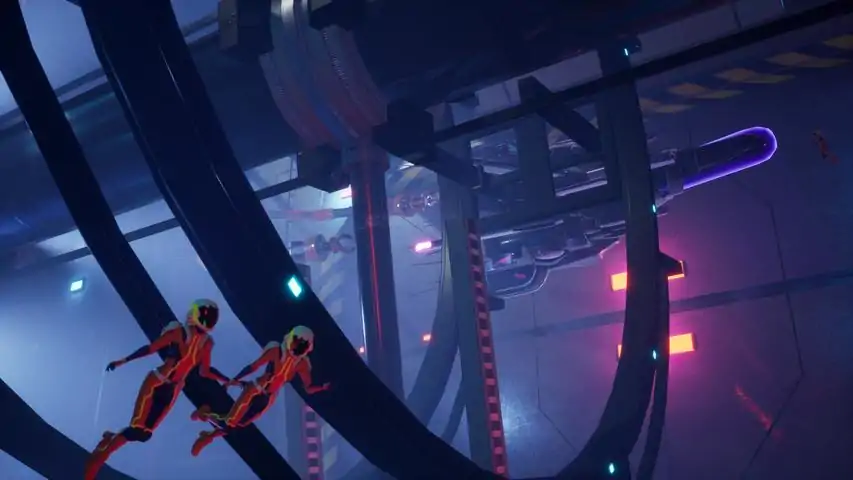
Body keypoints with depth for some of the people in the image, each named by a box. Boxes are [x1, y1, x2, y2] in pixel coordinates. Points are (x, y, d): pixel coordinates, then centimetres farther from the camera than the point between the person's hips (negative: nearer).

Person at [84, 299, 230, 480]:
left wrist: (228, 381, 12)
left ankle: (111, 438, 29)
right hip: (155, 384, -5)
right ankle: (97, 457, 5)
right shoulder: (179, 332, -14)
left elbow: (205, 371, 10)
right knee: (137, 429, -11)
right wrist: (123, 361, -13)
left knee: (144, 433, 4)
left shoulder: (207, 343, 2)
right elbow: (151, 348, -13)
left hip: (172, 391, 5)